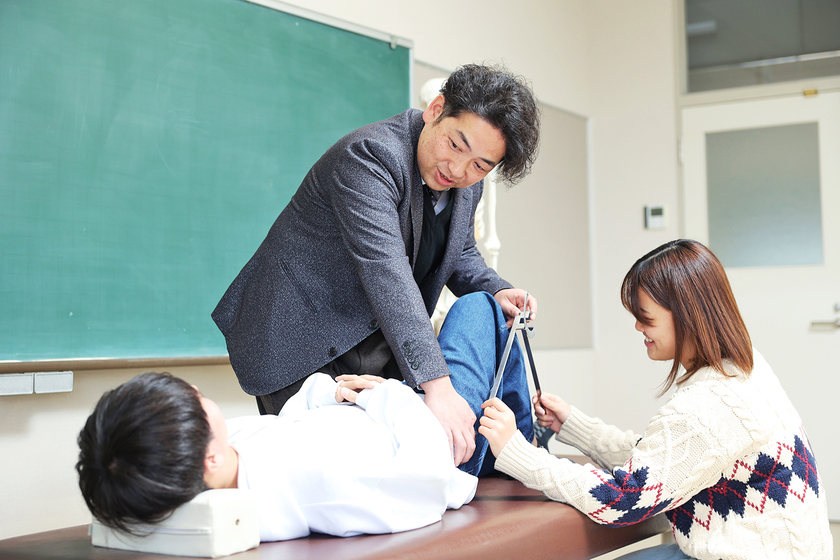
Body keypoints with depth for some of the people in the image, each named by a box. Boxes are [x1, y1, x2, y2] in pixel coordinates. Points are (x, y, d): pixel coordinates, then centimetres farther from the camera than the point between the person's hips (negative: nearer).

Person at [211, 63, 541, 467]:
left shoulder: (469, 186, 1)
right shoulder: (369, 156, -26)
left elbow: (461, 254, 20)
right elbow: (385, 272, -37)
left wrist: (495, 292, -5)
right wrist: (436, 385, -45)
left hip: (382, 342, 7)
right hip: (305, 340, -7)